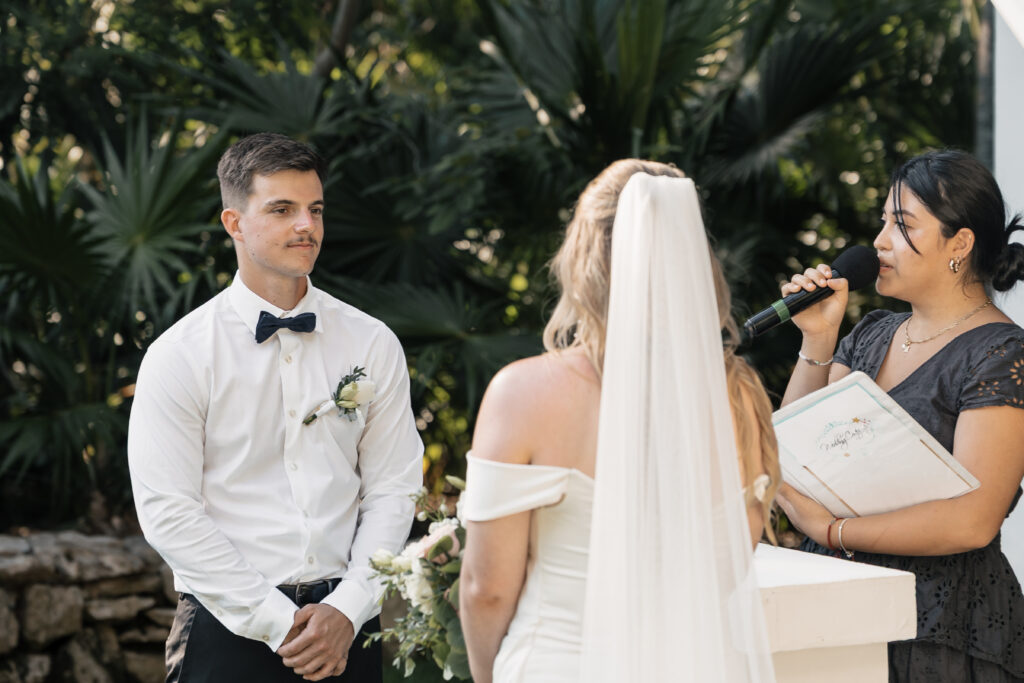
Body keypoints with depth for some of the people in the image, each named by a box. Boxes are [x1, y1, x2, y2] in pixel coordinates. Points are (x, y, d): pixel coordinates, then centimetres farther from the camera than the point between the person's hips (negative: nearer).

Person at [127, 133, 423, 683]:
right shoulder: (179, 356, -4)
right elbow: (168, 512, -9)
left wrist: (346, 610, -10)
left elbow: (392, 487, 3)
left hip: (346, 630, 2)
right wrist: (278, 622, -14)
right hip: (230, 630, -2)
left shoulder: (373, 344, 5)